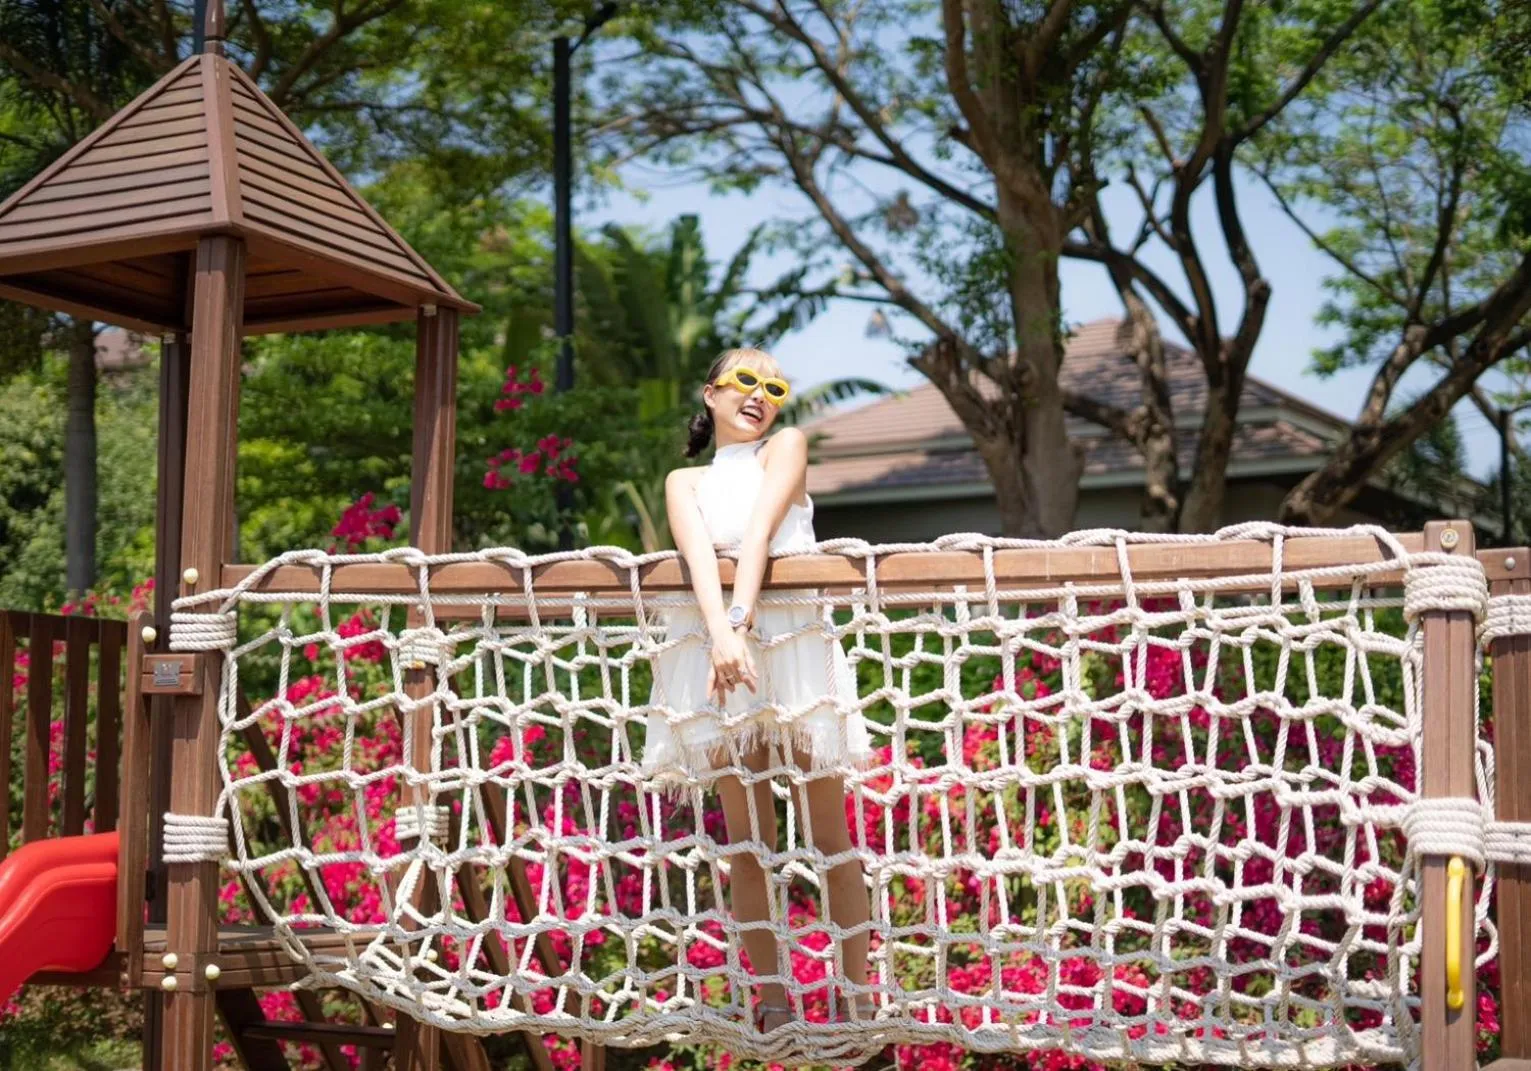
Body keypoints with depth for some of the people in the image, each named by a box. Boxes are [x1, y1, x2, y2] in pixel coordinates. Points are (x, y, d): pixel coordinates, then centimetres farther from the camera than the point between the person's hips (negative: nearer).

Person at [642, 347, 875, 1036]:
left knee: (828, 835, -1)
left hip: (794, 643, -2)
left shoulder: (786, 447, 10)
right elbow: (698, 553, -7)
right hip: (715, 645, 2)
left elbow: (760, 530, -8)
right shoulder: (685, 482, 14)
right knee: (747, 840, 4)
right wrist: (722, 633, -25)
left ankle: (856, 999, 4)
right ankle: (772, 1002, 11)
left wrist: (742, 617, -24)